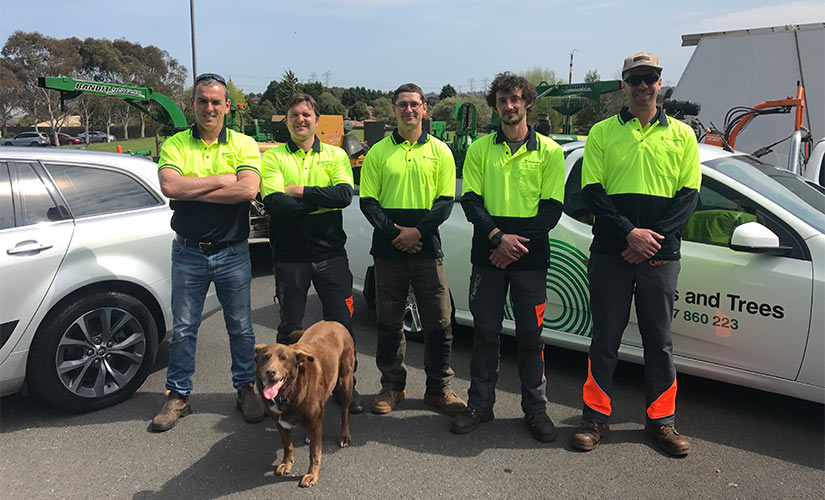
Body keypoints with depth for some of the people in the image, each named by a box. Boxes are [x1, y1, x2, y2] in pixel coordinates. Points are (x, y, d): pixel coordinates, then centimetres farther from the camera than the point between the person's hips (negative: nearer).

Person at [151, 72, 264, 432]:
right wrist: (222, 179, -17)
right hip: (188, 251, 1)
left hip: (232, 251, -1)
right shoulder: (174, 145, 2)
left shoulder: (243, 145, 0)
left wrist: (192, 191, -16)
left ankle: (246, 389, 26)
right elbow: (170, 186, -17)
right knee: (183, 328, 10)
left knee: (240, 327, 10)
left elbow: (248, 189, -18)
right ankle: (178, 395, 25)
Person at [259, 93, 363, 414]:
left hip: (330, 254, 1)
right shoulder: (273, 157, 3)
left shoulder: (335, 155, 8)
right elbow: (275, 203, -13)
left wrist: (301, 191, -14)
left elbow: (345, 194, -10)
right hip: (289, 256, -1)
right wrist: (323, 200, -13)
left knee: (341, 323, 7)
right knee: (289, 326, 9)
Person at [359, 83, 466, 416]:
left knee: (439, 322, 3)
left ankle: (439, 388, 18)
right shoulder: (378, 152, 7)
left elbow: (446, 201, 1)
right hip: (388, 250, 0)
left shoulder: (439, 151, 7)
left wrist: (417, 231, -13)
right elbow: (368, 202, 2)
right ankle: (392, 386, 23)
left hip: (427, 248, 0)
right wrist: (395, 232, -12)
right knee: (389, 322, 8)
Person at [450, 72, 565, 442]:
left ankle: (535, 408, 19)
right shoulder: (480, 149, 8)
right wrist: (498, 236, -15)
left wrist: (519, 243, -12)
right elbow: (471, 200, 1)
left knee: (530, 335, 5)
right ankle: (480, 404, 22)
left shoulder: (549, 151, 5)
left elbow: (552, 207, 0)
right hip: (487, 254, 1)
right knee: (485, 332, 8)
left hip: (530, 257, -1)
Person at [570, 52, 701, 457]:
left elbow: (688, 195, 4)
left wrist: (653, 238, -10)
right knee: (605, 336, 4)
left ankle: (661, 420, 22)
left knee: (659, 339, 8)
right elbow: (592, 192, -1)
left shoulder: (681, 135, 10)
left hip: (660, 255, 1)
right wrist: (629, 232, -14)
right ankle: (596, 417, 16)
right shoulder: (602, 132, 7)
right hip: (610, 252, -1)